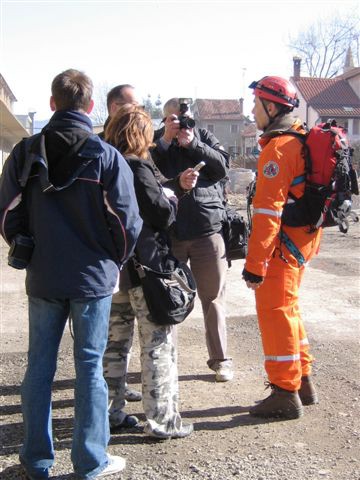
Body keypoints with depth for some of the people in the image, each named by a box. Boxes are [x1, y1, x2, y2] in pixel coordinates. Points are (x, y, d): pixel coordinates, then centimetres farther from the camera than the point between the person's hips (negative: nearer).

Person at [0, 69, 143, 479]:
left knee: (39, 365, 13)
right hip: (93, 277, -2)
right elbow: (127, 223, -9)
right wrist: (114, 262, 9)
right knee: (89, 366, 7)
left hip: (42, 277, 3)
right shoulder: (107, 156, -9)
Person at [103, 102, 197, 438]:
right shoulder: (138, 169, -15)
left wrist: (177, 186, 16)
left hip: (111, 268, 8)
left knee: (115, 341, 17)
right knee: (158, 344, 2)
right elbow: (163, 216, -14)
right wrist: (174, 197, 7)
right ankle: (160, 419, 9)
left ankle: (110, 411, 27)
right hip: (144, 270, -8)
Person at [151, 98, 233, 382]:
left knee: (213, 297, 7)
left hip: (207, 229, 0)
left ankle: (220, 359, 19)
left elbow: (223, 167, -4)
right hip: (168, 231, 0)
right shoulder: (156, 141, 8)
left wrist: (193, 144, -12)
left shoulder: (204, 136, 9)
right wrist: (165, 141, -14)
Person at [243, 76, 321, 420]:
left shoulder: (277, 149, -18)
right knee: (286, 308, 19)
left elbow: (268, 211, -23)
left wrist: (255, 264, -23)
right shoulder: (300, 138, 13)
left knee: (274, 311, -2)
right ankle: (302, 381, 30)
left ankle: (286, 394, 8)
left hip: (284, 241, -10)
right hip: (303, 236, 10)